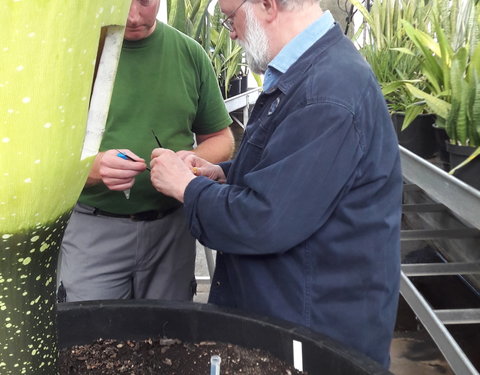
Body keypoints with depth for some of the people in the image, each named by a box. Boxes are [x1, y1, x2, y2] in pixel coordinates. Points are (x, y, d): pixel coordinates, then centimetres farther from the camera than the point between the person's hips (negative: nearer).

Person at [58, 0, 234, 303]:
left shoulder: (190, 53, 2)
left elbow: (221, 139, 9)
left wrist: (195, 160, -13)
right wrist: (93, 166, -26)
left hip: (172, 228, 3)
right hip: (93, 229, -2)